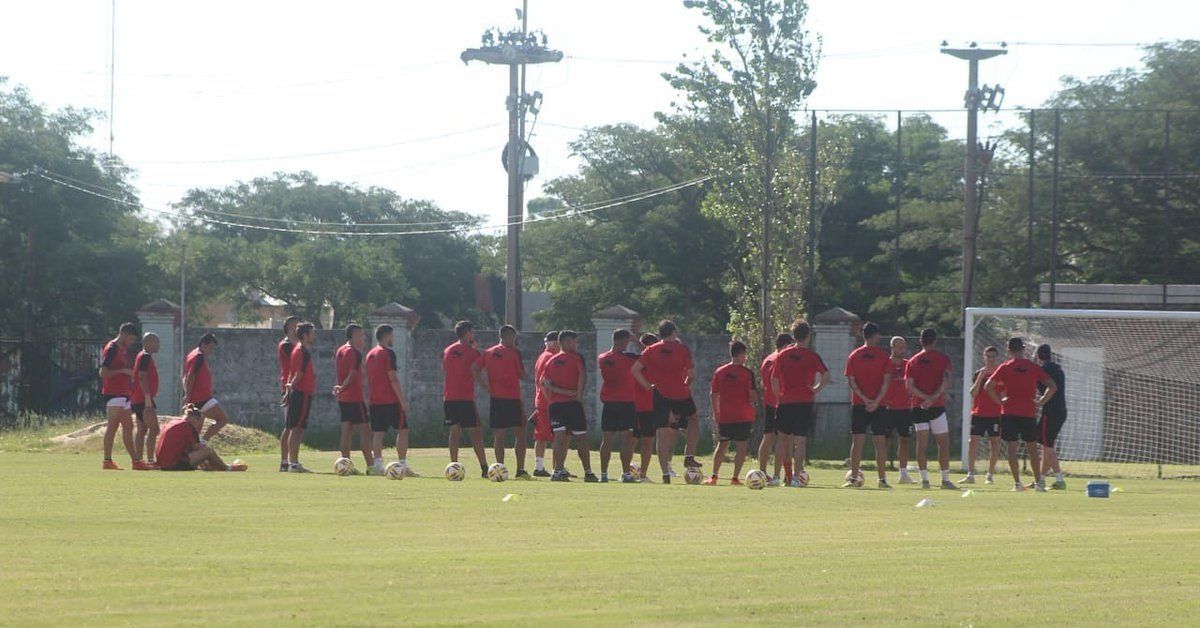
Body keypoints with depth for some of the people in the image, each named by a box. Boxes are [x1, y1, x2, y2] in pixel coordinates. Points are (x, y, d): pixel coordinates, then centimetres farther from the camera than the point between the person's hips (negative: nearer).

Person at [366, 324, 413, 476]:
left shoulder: (370, 354, 14)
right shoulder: (388, 353, -10)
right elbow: (393, 379, -15)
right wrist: (403, 401, -13)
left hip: (375, 400, 7)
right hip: (391, 400, -7)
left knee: (378, 432, 6)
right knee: (402, 430, -1)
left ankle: (378, 466, -1)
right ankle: (403, 466, -6)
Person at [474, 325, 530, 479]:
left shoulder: (488, 352, 9)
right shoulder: (514, 352, -5)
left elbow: (474, 369, 2)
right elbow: (522, 376, -3)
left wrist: (485, 386, 4)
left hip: (495, 397, 4)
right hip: (513, 398, -4)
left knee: (499, 435, 7)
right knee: (520, 433, 2)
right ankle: (520, 471, -4)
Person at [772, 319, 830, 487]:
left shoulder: (783, 355, 3)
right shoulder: (812, 356, -3)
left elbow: (774, 380, -2)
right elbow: (826, 377, -12)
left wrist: (779, 397, 7)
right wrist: (815, 389, 2)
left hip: (786, 402, 2)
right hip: (805, 402, -2)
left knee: (783, 437, 16)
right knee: (801, 441, -2)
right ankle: (795, 476, -8)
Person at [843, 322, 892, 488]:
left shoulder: (854, 356, 4)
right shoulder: (883, 356, 0)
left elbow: (851, 381, -2)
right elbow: (886, 381, -8)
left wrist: (864, 399, -8)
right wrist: (877, 401, -11)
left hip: (858, 405, 1)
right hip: (879, 405, -1)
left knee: (857, 441, 3)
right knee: (880, 442, 2)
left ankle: (854, 477, -1)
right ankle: (882, 479, 0)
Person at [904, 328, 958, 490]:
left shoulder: (912, 361, 7)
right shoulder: (942, 359, -1)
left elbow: (909, 386, -2)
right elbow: (946, 382, -14)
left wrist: (925, 397, -9)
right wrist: (934, 397, -18)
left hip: (918, 406, 3)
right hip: (937, 406, -3)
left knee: (921, 444, 4)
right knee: (943, 443, 3)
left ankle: (924, 479, -1)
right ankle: (945, 479, -2)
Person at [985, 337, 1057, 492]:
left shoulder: (1005, 368, 0)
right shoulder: (1034, 368, 3)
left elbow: (988, 386, -8)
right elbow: (1052, 387, -1)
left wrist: (999, 400, 0)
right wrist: (1041, 402, 4)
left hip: (1009, 413, -2)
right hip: (1029, 413, 2)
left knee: (1012, 449, 0)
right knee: (1032, 448, 12)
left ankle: (1017, 483, -6)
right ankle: (1038, 482, 11)